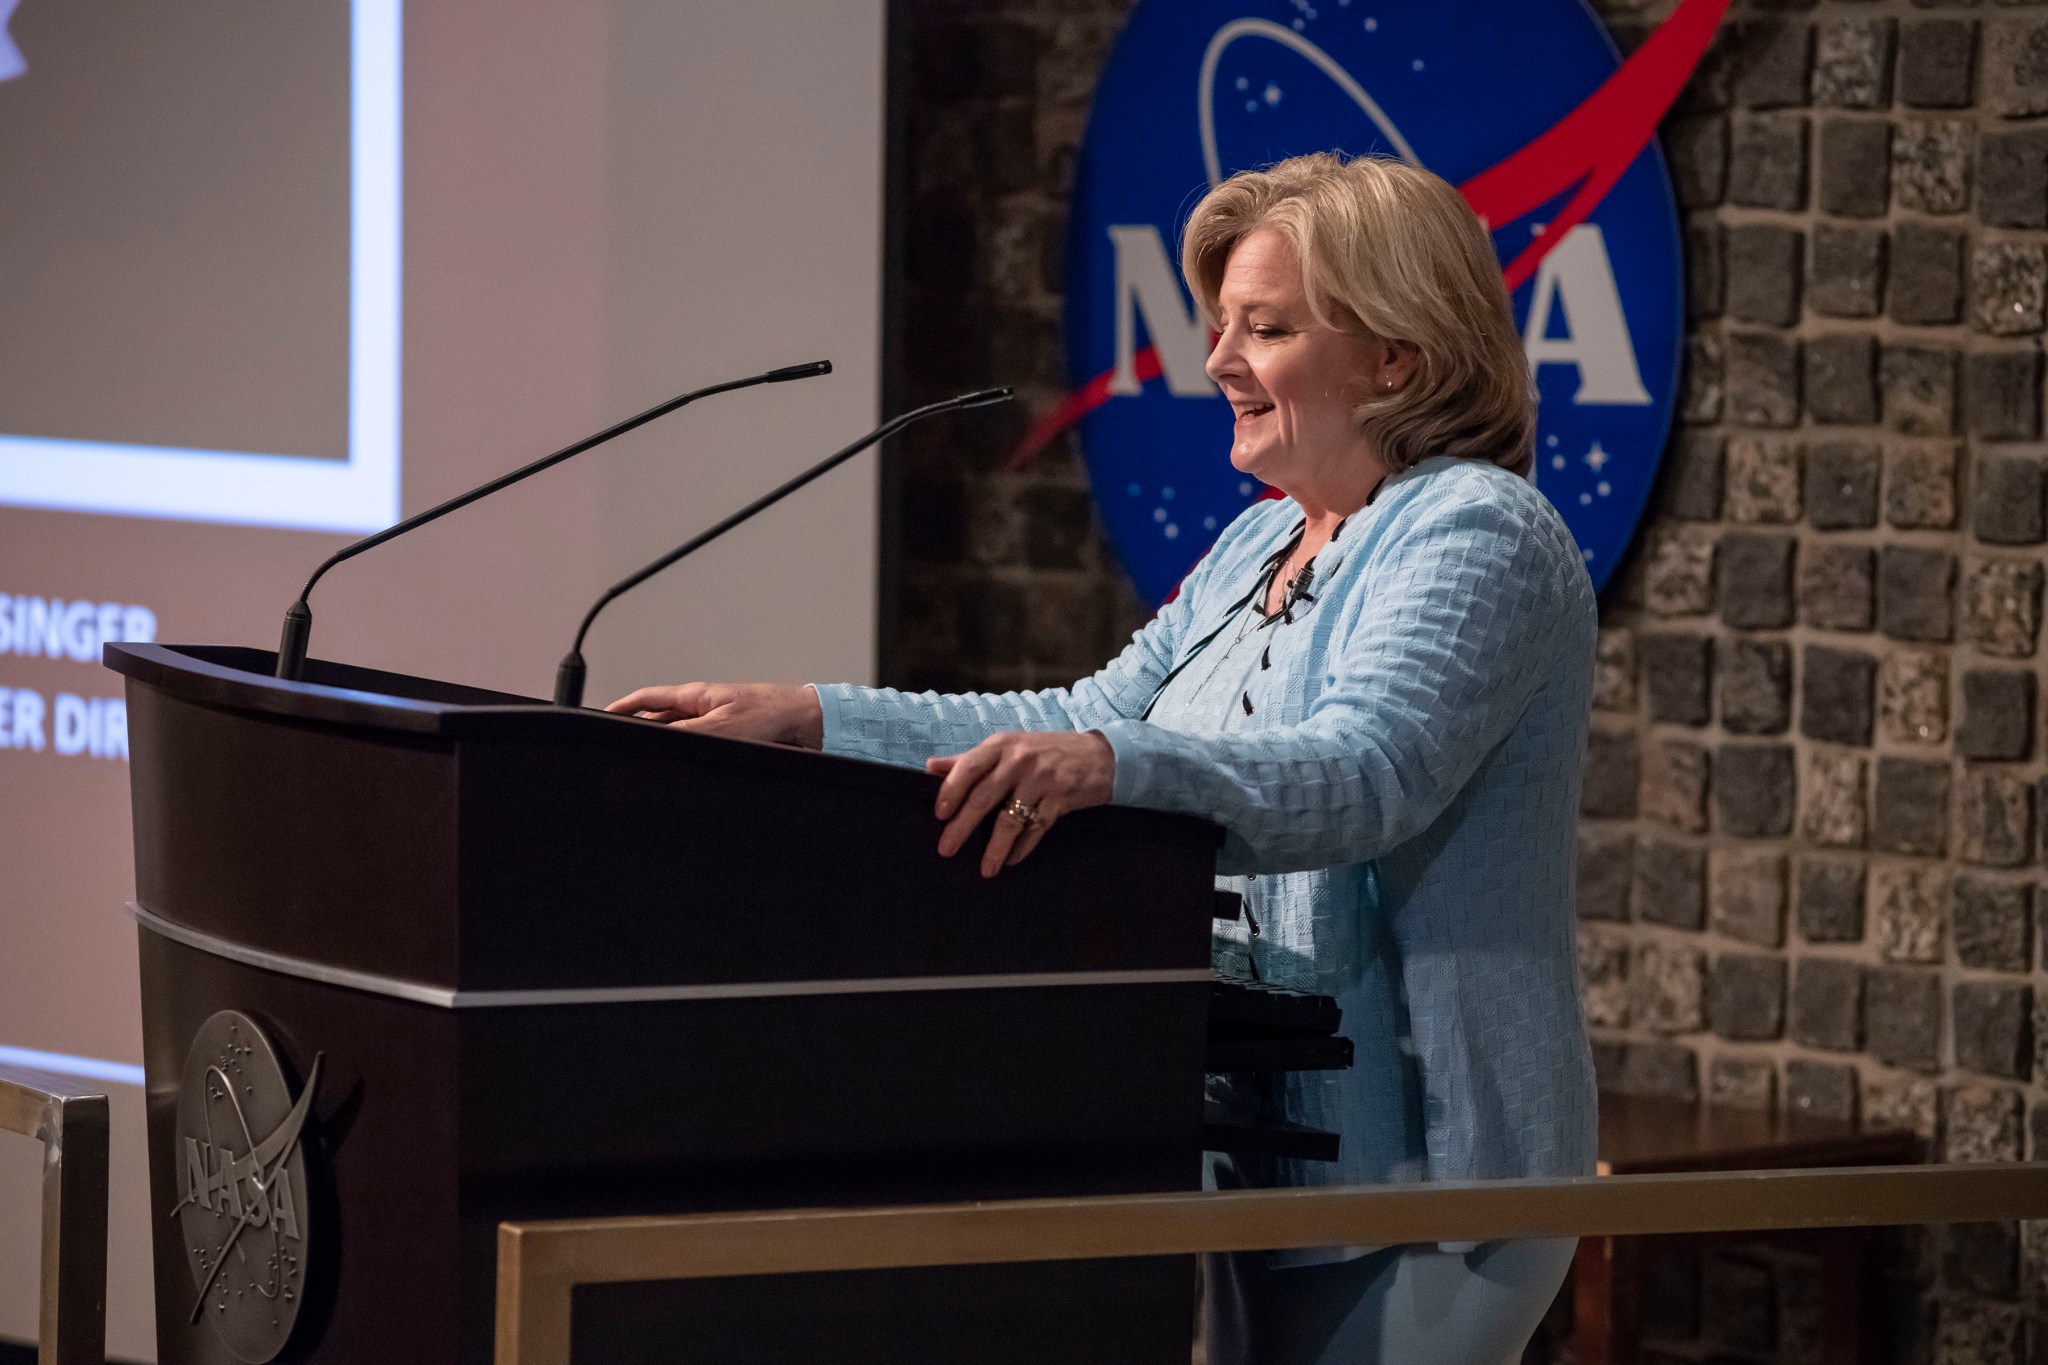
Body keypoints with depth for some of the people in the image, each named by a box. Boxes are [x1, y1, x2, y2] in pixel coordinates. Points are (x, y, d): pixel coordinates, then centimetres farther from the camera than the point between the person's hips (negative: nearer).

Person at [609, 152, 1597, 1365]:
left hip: (1417, 1175, -9)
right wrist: (811, 720, 6)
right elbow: (1085, 724, 16)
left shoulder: (1475, 535, -13)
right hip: (1266, 1170, 10)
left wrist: (1108, 766, -45)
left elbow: (1361, 775, -29)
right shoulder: (1260, 548, 18)